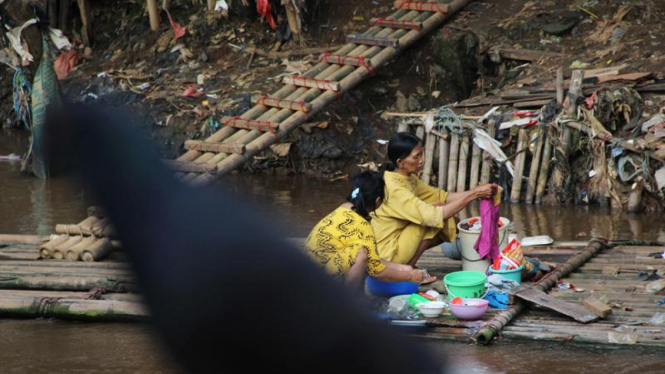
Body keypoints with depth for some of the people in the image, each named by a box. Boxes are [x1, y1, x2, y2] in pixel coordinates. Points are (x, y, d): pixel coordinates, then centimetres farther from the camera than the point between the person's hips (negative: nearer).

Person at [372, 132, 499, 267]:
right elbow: (432, 215, -29)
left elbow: (440, 196, 7)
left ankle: (407, 265, 7)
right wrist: (473, 194, -26)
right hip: (387, 254, -9)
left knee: (450, 228, 6)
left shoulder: (408, 179, 4)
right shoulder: (394, 188, -26)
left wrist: (474, 192, -7)